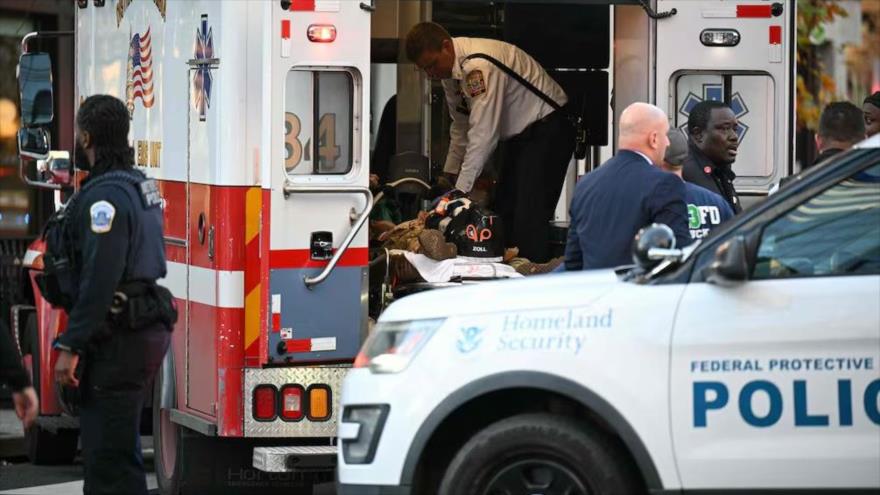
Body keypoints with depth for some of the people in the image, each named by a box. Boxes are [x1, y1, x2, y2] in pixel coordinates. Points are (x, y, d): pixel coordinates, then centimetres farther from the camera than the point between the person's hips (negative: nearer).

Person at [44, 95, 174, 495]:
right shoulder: (139, 185, 15)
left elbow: (100, 280, -23)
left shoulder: (106, 195, -17)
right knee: (107, 450, 19)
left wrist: (71, 347, -22)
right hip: (147, 329, 11)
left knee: (110, 459, -10)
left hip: (118, 342, -11)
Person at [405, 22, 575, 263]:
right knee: (504, 212, 9)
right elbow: (461, 127, 17)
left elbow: (483, 134, -30)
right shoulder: (451, 72, 2)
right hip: (519, 135, 10)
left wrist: (461, 191, -26)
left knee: (529, 215, -17)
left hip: (547, 130, -10)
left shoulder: (479, 66, -29)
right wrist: (449, 175, 15)